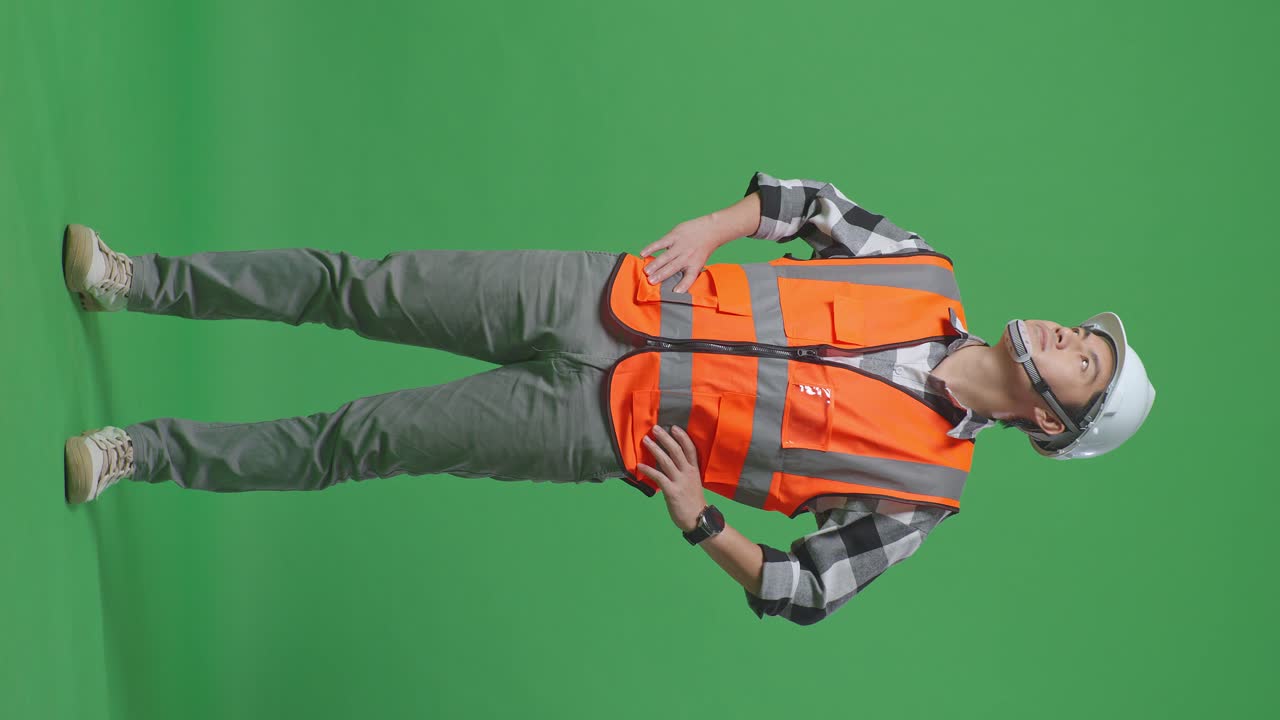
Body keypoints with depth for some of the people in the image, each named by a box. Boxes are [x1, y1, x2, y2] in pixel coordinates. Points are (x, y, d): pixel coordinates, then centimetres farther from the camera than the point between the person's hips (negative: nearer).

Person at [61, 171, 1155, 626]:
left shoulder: (924, 488, -4)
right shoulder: (930, 279, 4)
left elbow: (807, 593, -2)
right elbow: (809, 202, 12)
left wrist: (702, 521, -13)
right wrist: (711, 230, -4)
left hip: (607, 432, -3)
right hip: (606, 296, 3)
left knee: (359, 440, -7)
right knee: (358, 287, -3)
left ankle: (139, 455, 9)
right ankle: (138, 281, 14)